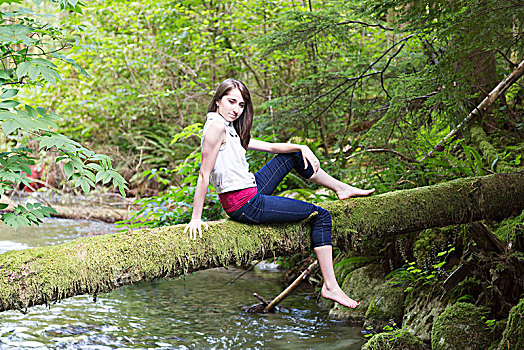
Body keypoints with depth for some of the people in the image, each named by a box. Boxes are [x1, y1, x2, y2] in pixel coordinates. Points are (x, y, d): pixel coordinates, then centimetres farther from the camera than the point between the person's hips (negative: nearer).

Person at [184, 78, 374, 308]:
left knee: (294, 155, 21)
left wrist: (302, 148, 0)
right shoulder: (217, 127, -19)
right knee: (320, 216, -2)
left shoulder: (231, 129, 12)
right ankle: (330, 287, -1)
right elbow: (204, 175, -21)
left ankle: (342, 189, 36)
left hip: (251, 193, 10)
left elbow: (270, 147, 14)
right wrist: (196, 219, -21)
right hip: (244, 206, -10)